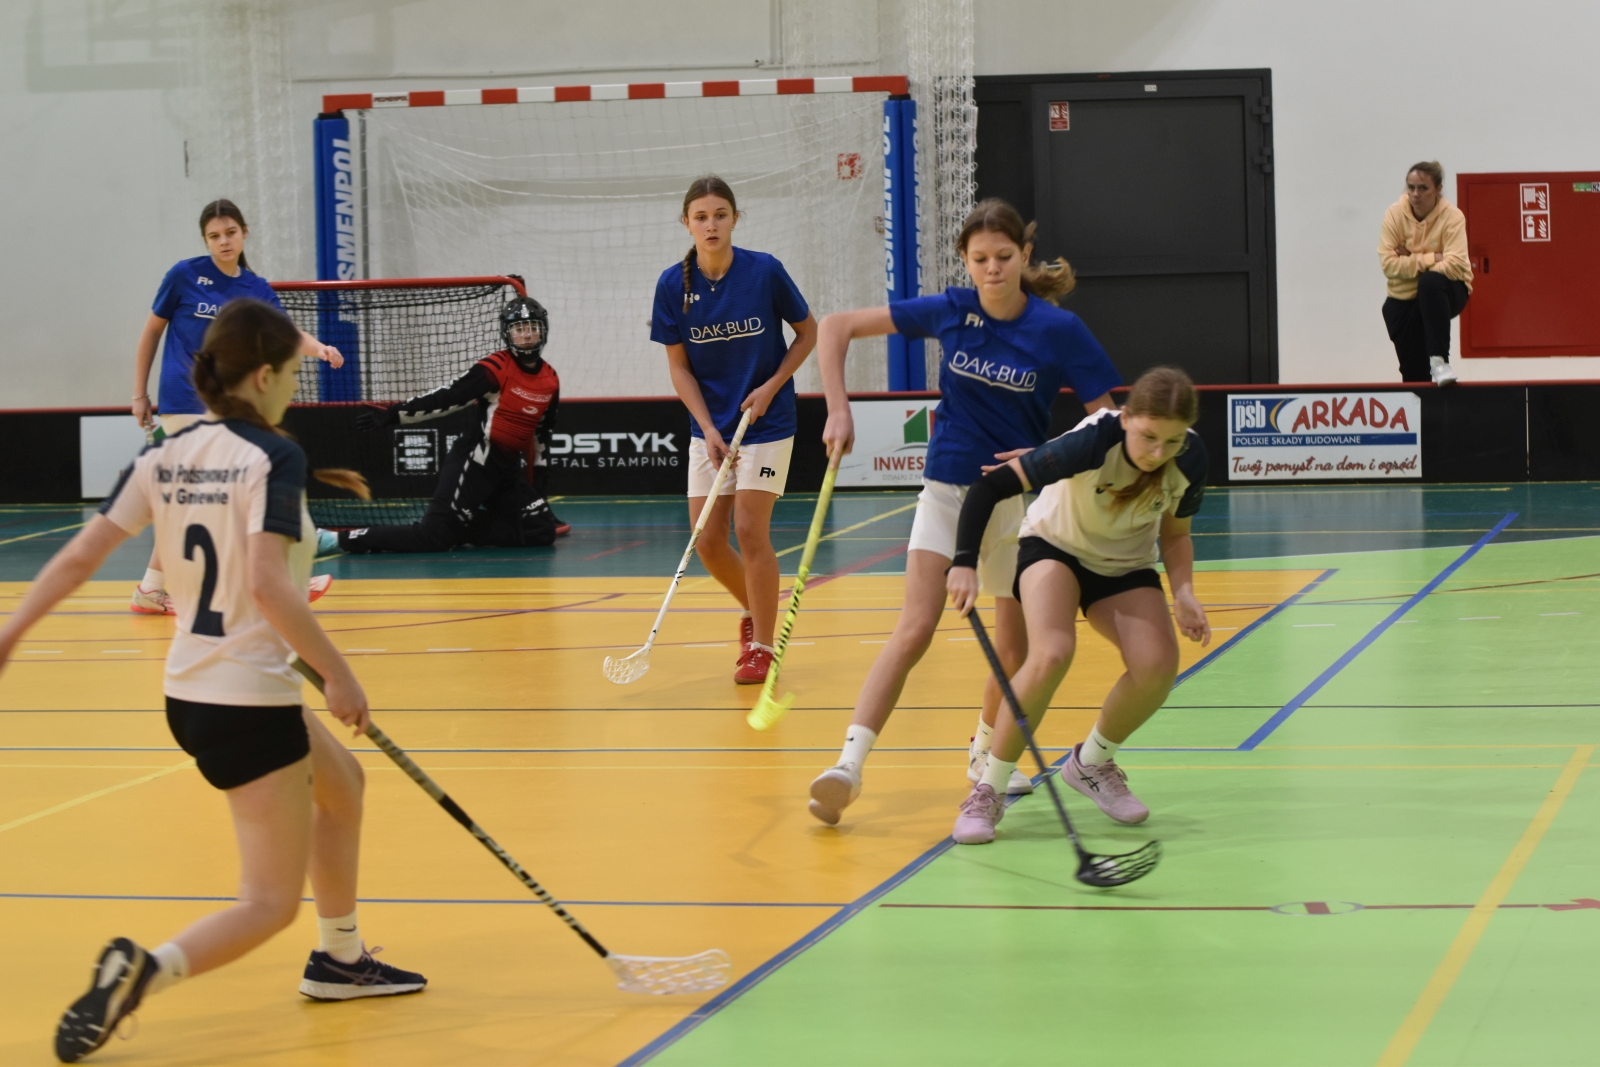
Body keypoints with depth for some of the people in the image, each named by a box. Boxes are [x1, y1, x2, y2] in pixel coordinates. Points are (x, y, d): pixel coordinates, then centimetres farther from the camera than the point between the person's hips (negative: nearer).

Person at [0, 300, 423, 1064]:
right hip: (250, 701, -8)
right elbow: (267, 585, -26)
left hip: (189, 690, 8)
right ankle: (143, 971, -24)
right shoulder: (272, 457, -15)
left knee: (342, 783, 31)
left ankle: (340, 959, 41)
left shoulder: (164, 457, 4)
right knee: (271, 903, -1)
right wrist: (338, 674, -19)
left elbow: (81, 555, -3)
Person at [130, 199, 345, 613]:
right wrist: (139, 393, 1)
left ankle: (150, 590, 18)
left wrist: (320, 348, -29)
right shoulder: (185, 275, -5)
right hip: (185, 403, -6)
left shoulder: (257, 290, 6)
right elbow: (151, 331, 3)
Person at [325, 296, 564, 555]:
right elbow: (446, 399, -16)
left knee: (542, 532, -5)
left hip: (511, 466, 7)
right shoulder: (494, 368, -13)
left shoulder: (550, 380, 8)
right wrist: (393, 415, -21)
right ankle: (337, 539, -13)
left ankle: (462, 531, 3)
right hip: (473, 461, -7)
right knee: (432, 536, -17)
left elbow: (543, 431, 20)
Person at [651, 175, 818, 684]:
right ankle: (753, 611, 32)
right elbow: (679, 367, -1)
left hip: (766, 422, -3)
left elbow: (808, 333, 0)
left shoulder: (765, 271, -13)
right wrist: (708, 428, -10)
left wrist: (771, 387, -11)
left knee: (750, 530, -12)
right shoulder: (673, 284, -7)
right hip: (710, 427, 3)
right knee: (707, 541, 2)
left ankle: (762, 647, 2)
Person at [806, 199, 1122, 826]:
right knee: (915, 629, -15)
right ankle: (849, 765, -22)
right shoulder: (951, 312, -6)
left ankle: (984, 751, 33)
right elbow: (837, 327, -2)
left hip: (1016, 496, 0)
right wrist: (839, 412, -10)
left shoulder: (1059, 331, -11)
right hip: (946, 489, 0)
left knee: (1015, 645, 8)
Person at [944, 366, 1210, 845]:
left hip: (1126, 567, 4)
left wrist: (1183, 592, -19)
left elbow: (1175, 533, -1)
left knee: (1158, 665, -23)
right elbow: (992, 486, -33)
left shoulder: (1190, 460, -21)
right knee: (1052, 654, -32)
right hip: (1054, 547, -4)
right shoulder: (1093, 441, -34)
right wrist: (964, 563, -44)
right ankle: (988, 789, -15)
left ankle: (1091, 761, 7)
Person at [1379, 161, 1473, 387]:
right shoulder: (1394, 214, -10)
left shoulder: (1452, 216, -15)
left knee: (1430, 282, -38)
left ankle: (1439, 359, -36)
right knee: (1413, 373, -4)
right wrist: (1431, 259, -22)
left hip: (1444, 293, -2)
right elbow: (1388, 264, -18)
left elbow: (1454, 265, -26)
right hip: (1404, 300, 2)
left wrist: (1412, 262, -23)